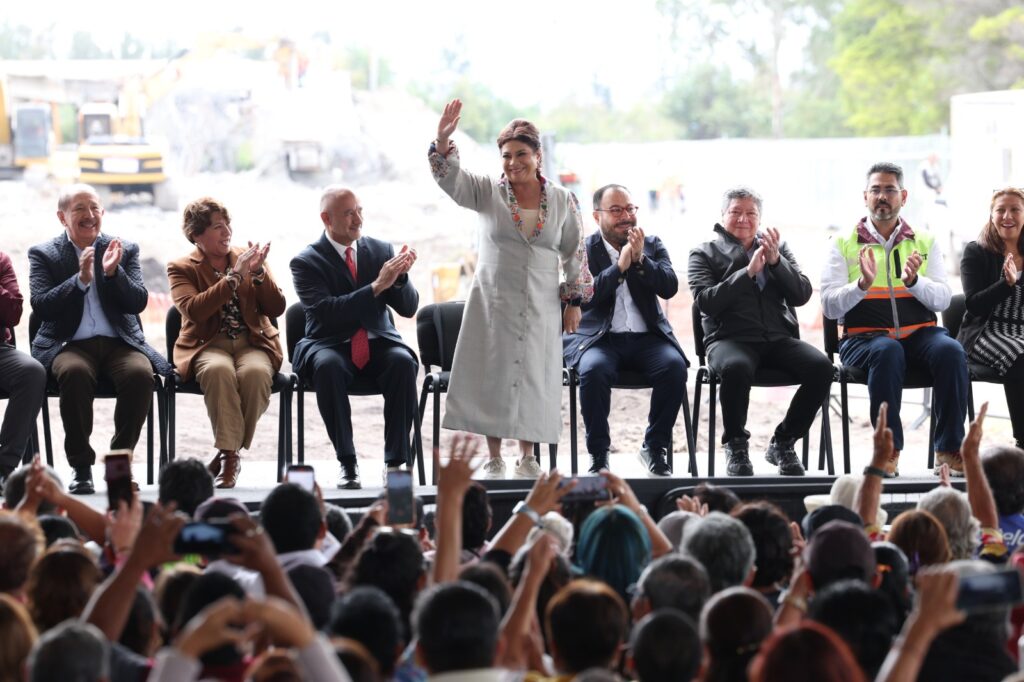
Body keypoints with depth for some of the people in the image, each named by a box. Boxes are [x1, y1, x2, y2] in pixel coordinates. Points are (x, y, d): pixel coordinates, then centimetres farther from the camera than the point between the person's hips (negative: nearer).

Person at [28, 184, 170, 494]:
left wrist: (114, 273, -14)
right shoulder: (43, 254, 9)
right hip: (69, 345, -2)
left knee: (141, 373, -32)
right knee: (75, 372, -37)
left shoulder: (126, 250, 13)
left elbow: (138, 303, 3)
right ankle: (81, 467, -23)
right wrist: (80, 280, -17)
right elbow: (40, 306, -5)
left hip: (119, 342, 2)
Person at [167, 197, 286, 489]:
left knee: (255, 372, -34)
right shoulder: (181, 268, 8)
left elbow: (276, 309, 7)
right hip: (208, 345, -2)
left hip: (252, 342, 2)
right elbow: (193, 310, -13)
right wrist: (235, 276, -16)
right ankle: (230, 455, -34)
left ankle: (229, 454, -22)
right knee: (218, 370, -38)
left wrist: (258, 272, -9)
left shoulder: (246, 258, 16)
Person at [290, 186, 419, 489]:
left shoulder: (381, 250, 9)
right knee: (328, 366, -36)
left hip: (378, 344, 2)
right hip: (331, 346, -2)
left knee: (403, 362, -31)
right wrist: (377, 286, -23)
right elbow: (326, 311, -18)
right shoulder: (306, 262, -2)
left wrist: (400, 276, -15)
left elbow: (409, 308, 6)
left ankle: (396, 460, -28)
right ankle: (347, 462, -29)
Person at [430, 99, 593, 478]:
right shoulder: (488, 193, -1)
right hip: (492, 302, -1)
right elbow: (451, 179, -16)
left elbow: (574, 254, 7)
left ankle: (527, 457, 19)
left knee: (533, 378, 5)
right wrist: (443, 141, -31)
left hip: (541, 307, 1)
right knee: (492, 376, 0)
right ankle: (494, 460, 10)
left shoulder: (562, 201, 2)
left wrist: (574, 302, 5)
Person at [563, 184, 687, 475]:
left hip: (647, 338, 2)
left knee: (674, 366, -29)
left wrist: (640, 259, -13)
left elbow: (670, 287, 0)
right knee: (594, 369, -35)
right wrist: (620, 266, -13)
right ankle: (598, 453, -18)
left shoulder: (652, 245, 14)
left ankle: (654, 448, -12)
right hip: (599, 339, -2)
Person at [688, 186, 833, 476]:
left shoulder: (779, 248, 20)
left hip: (779, 339, 3)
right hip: (730, 340, -3)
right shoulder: (705, 254, 11)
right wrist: (748, 272, -14)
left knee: (822, 367, -26)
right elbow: (705, 302, -7)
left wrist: (776, 261, -8)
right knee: (736, 368, -40)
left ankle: (783, 442, -6)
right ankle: (735, 444, -14)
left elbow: (802, 295, 7)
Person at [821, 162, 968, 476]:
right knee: (887, 351, -37)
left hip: (919, 333, 2)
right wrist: (863, 284, -19)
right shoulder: (844, 244, 10)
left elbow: (942, 299, 4)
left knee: (951, 350, -30)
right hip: (865, 336, -2)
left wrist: (914, 281, -16)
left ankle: (948, 448, -24)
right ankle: (889, 450, -31)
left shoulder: (925, 243, 16)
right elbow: (830, 306, -1)